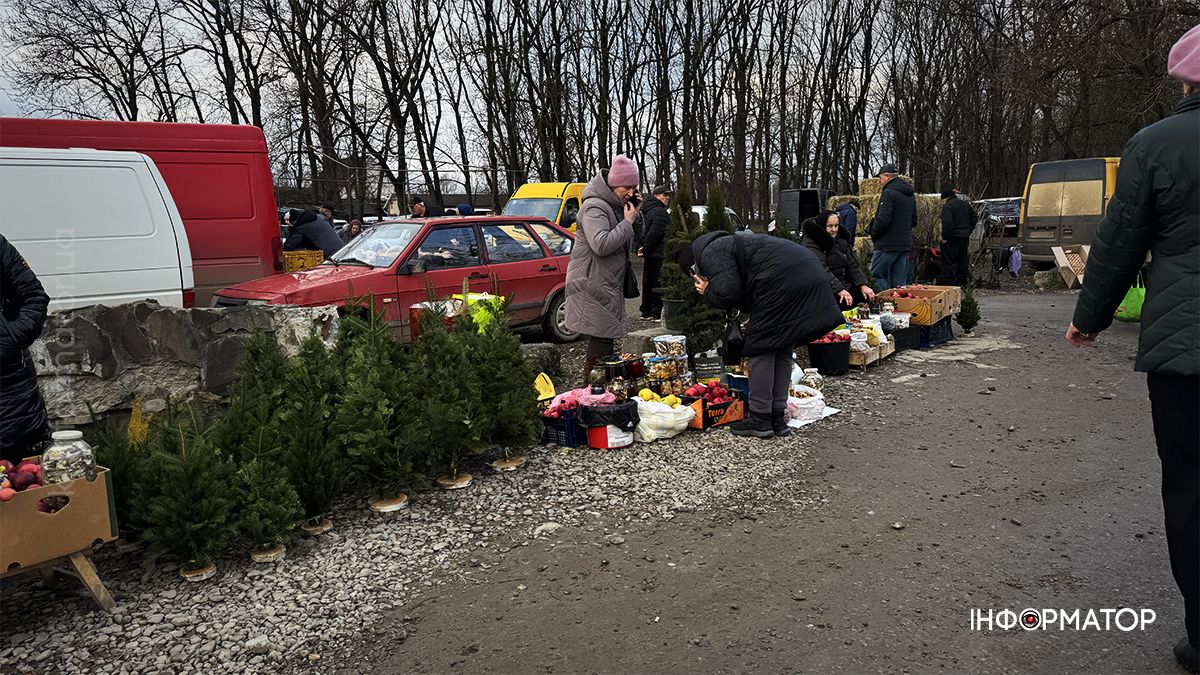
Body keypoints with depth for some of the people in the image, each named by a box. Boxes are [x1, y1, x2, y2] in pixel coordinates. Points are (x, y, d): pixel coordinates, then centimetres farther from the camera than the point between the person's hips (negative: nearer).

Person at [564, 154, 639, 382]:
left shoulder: (614, 206, 17)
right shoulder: (594, 207, -15)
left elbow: (631, 241, 24)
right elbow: (602, 244, -28)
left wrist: (635, 215, 8)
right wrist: (627, 222, -18)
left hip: (607, 285, 10)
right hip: (593, 286, -10)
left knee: (604, 340, 13)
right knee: (601, 344, -11)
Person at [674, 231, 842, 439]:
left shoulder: (710, 254, 0)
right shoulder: (725, 244, 30)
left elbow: (728, 295, -10)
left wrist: (708, 292, 7)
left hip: (781, 280, -10)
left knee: (761, 348, 1)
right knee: (783, 350, 16)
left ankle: (760, 419, 6)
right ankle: (778, 417, 21)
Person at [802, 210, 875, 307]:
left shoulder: (841, 241, 15)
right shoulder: (810, 243, -10)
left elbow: (852, 265, 12)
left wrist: (863, 285, -5)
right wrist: (840, 291, -32)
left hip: (844, 285, 7)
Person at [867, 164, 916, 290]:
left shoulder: (888, 193, -13)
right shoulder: (911, 195, 16)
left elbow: (883, 220, -20)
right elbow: (914, 221, 20)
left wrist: (874, 234, -5)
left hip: (888, 245, -8)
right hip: (906, 245, 9)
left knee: (877, 275, -4)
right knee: (900, 282, 10)